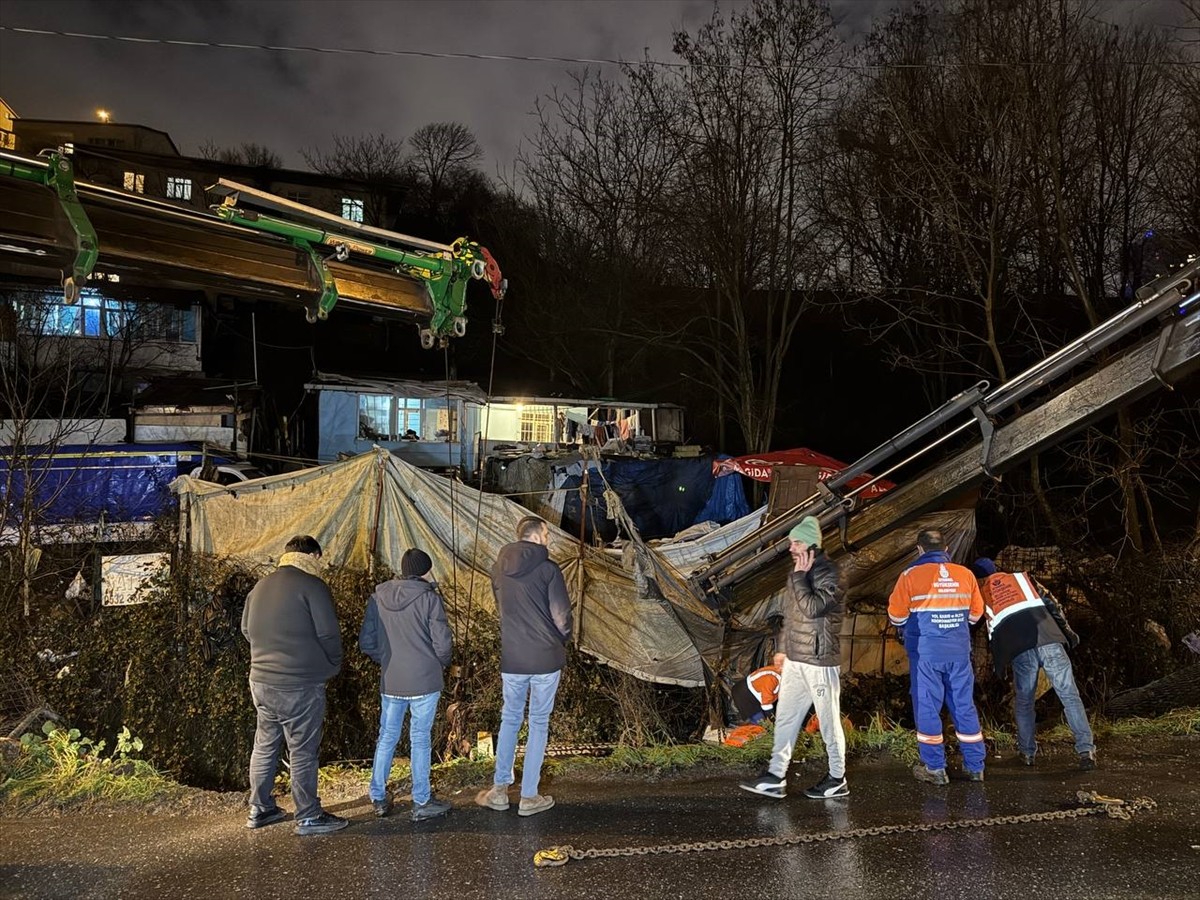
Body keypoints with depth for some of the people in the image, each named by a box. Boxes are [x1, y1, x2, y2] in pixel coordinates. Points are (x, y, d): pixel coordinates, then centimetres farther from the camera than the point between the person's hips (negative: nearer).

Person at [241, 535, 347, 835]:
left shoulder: (260, 587, 10)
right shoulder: (311, 586, -13)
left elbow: (246, 629, 18)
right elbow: (328, 634, -14)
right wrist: (333, 666, 4)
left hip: (261, 681, 7)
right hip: (299, 686, -7)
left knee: (264, 745, 18)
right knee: (303, 752, 2)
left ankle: (259, 809, 27)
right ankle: (308, 817, 10)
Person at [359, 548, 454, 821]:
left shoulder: (377, 598, 1)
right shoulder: (429, 598, -12)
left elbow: (366, 642, 3)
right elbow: (442, 642, -12)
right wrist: (441, 663, 9)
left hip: (390, 682, 4)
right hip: (424, 681, -4)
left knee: (387, 737, 16)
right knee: (421, 739, 6)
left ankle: (378, 797, 24)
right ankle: (421, 802, 13)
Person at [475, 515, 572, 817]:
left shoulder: (499, 569, 2)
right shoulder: (548, 570, -12)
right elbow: (561, 616, -12)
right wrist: (562, 640, 8)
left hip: (511, 659, 4)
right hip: (545, 659, -3)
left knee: (509, 720, 19)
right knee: (538, 724, 8)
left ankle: (499, 790, 20)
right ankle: (529, 797, 12)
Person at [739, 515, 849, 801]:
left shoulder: (829, 575, -14)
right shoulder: (800, 572, 11)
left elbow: (811, 608, -27)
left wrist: (799, 576, -19)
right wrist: (782, 647, 21)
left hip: (820, 661, -8)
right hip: (794, 660, 8)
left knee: (829, 720, 4)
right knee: (784, 717, 9)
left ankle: (837, 780, 17)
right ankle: (775, 778, 14)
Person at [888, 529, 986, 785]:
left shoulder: (911, 575, -5)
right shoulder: (965, 574, 5)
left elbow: (896, 615, -2)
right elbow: (976, 613, 14)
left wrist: (909, 630, 20)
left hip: (926, 652, -3)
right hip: (960, 651, 4)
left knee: (927, 707, 4)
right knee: (965, 706, 12)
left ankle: (935, 768, 7)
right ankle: (975, 766, 18)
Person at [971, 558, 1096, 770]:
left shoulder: (980, 594, 21)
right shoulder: (1020, 577, 24)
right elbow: (1051, 603, 17)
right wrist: (1067, 630, 16)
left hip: (1019, 650, -1)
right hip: (1048, 639, 1)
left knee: (1024, 701, 16)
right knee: (1069, 695, 1)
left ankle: (1027, 753, 21)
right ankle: (1086, 750, -6)